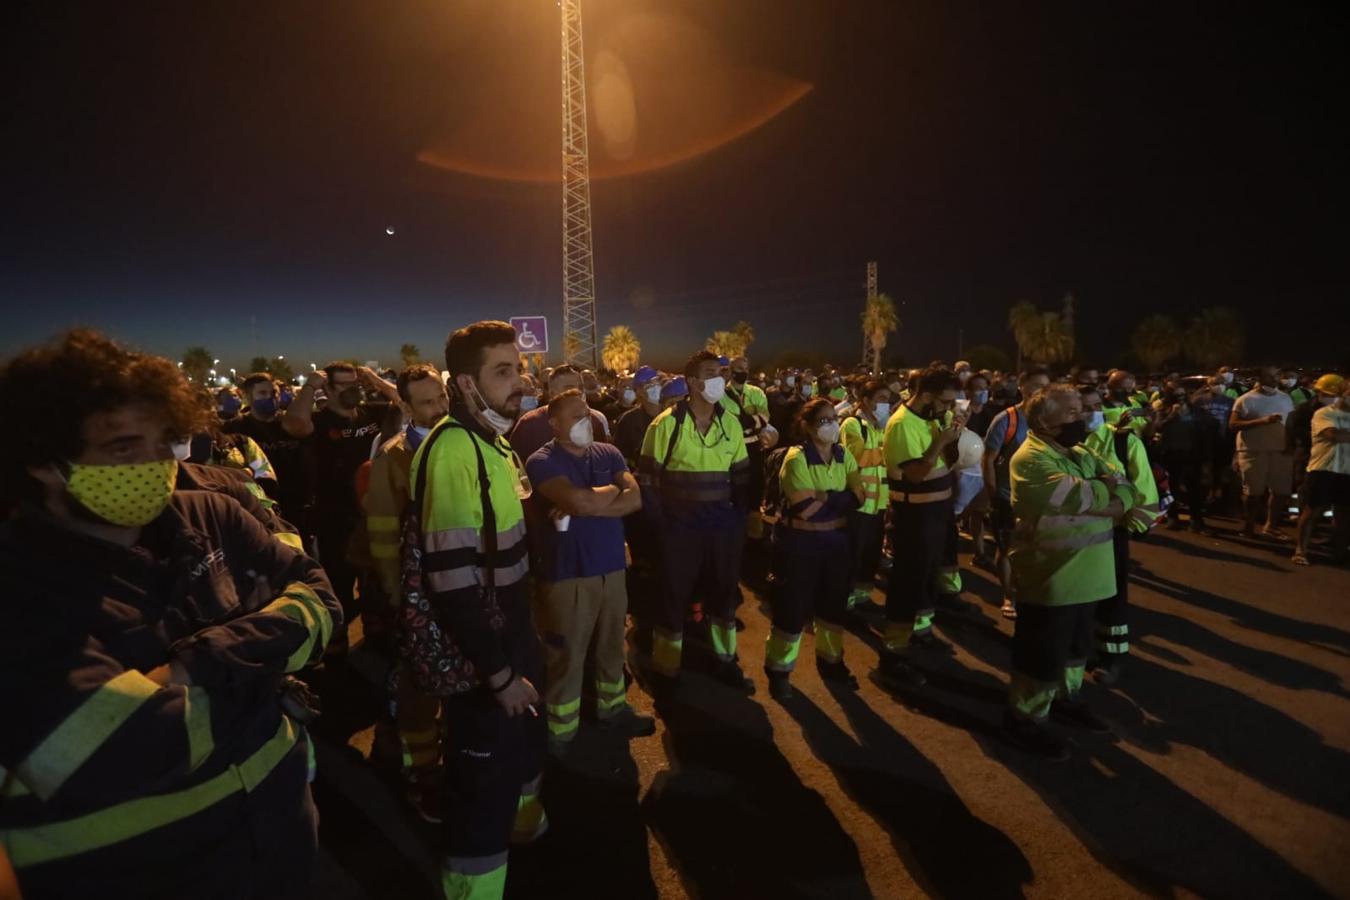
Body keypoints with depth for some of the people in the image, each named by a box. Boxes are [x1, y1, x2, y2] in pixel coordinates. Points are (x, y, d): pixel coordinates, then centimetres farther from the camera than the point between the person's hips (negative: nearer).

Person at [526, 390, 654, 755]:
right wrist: (613, 490, -8)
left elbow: (636, 499, -6)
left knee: (612, 647, 20)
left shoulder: (608, 453, 6)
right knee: (566, 657, 7)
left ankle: (613, 708, 40)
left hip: (612, 567, 5)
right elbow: (579, 501, -26)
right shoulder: (542, 461, -10)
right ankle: (560, 734, 23)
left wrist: (587, 506, -16)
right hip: (567, 573, -5)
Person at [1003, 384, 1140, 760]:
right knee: (1042, 652, 3)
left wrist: (1109, 501, -19)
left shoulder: (1080, 454, 11)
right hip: (1050, 576, -9)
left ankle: (1067, 698, 43)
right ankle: (1025, 718, 17)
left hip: (1084, 573, 9)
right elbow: (1081, 495, -30)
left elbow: (1127, 492, 3)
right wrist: (1107, 485, -10)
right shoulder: (1031, 459, -19)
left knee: (1076, 644, 24)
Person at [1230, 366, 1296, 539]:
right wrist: (1262, 421, -23)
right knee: (1254, 491, 2)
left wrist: (1291, 443, 0)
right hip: (1253, 451, -4)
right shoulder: (1246, 400, -4)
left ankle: (1271, 526, 19)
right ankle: (1249, 527, 17)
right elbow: (1233, 424, -13)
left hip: (1281, 451, 5)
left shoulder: (1285, 398, 12)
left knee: (1282, 490, 3)